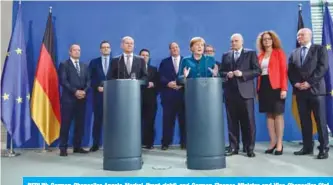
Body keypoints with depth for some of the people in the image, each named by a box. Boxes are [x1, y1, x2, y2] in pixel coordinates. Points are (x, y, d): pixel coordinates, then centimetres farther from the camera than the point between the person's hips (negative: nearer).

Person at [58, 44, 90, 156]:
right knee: (66, 124, -3)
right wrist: (75, 91, -15)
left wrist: (84, 91, -8)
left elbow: (88, 80, 11)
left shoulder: (84, 66, 19)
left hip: (82, 98, 5)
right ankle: (63, 148, 4)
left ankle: (77, 147, 13)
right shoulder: (64, 65, 4)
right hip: (68, 98, -4)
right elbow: (63, 81, -8)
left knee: (80, 124, 5)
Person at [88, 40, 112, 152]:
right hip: (98, 94, 1)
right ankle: (95, 144, 9)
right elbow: (90, 78, 5)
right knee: (97, 119, 3)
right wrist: (97, 87, -9)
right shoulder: (94, 62, 12)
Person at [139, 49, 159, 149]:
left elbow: (158, 82, 11)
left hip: (150, 99, 2)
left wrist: (152, 84, -8)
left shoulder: (154, 69, 19)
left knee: (150, 122, 1)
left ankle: (149, 143, 7)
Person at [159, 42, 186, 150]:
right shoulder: (164, 62, 15)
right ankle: (166, 143, 7)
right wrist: (168, 83, -14)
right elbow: (160, 77, 3)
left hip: (183, 94, 0)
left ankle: (184, 143, 11)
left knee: (184, 119, 3)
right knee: (168, 120, 1)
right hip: (169, 95, 0)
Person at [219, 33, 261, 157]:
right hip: (230, 92, 3)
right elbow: (221, 72, 14)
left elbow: (257, 70, -2)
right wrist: (226, 74, -7)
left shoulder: (251, 53, 6)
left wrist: (242, 74, -14)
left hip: (245, 91, -3)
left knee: (248, 121, -1)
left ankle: (249, 148, 8)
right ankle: (233, 147, 12)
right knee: (232, 121, 5)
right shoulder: (225, 56, 16)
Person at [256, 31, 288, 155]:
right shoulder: (260, 56, 14)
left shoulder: (279, 53, 3)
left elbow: (283, 71, -4)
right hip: (264, 86, 4)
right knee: (269, 115, 6)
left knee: (278, 114, -2)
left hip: (276, 86, -4)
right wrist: (258, 89, 2)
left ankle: (279, 144, 3)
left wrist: (284, 88, -14)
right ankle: (272, 142, 12)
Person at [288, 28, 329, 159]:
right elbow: (290, 71, 10)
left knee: (320, 120, -2)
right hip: (300, 90, 4)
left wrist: (309, 83, -15)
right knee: (304, 120, 6)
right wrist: (296, 83, -8)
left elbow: (323, 67, -8)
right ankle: (307, 147, 13)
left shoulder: (320, 49, 4)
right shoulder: (294, 53, 17)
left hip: (315, 89, -4)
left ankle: (324, 148, 6)